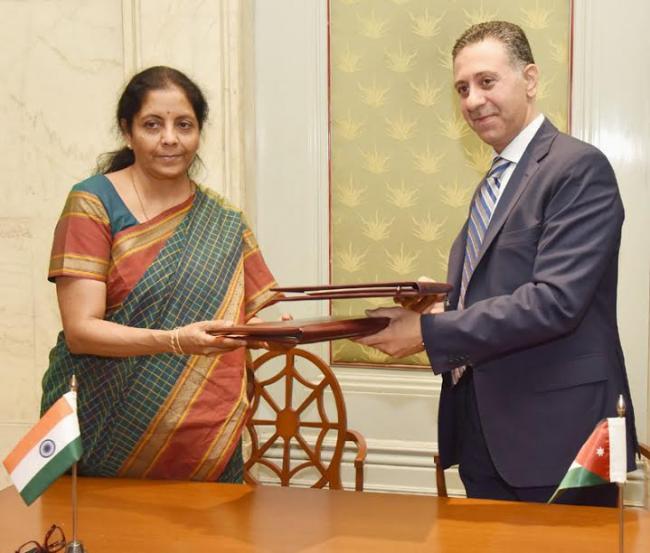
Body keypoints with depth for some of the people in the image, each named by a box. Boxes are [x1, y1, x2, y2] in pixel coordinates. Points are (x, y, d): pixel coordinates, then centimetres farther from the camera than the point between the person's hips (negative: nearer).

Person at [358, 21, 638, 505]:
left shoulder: (578, 167, -12)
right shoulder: (496, 181, 15)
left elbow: (556, 300, -22)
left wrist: (430, 332, -22)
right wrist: (441, 302, -3)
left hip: (555, 433, -8)